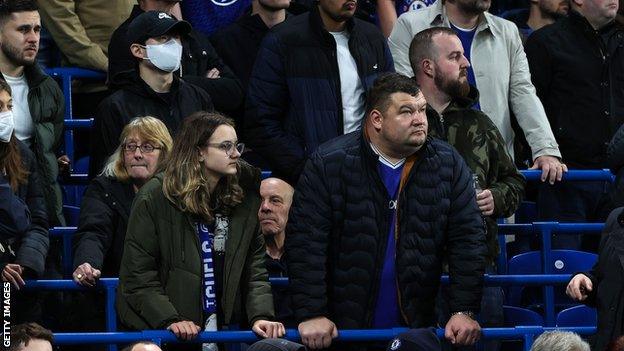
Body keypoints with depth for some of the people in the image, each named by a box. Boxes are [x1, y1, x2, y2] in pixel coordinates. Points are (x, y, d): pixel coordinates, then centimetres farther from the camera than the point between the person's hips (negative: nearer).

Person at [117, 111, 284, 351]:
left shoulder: (244, 198, 6)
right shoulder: (155, 198, -6)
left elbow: (255, 268, 6)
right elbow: (137, 275, -7)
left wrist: (261, 316, -11)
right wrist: (170, 320, -18)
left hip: (224, 329, 3)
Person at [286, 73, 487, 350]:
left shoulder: (449, 165, 1)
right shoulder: (328, 164, -7)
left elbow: (468, 241, 0)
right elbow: (306, 242, -11)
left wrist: (464, 311, -10)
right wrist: (312, 314, -18)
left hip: (417, 328, 2)